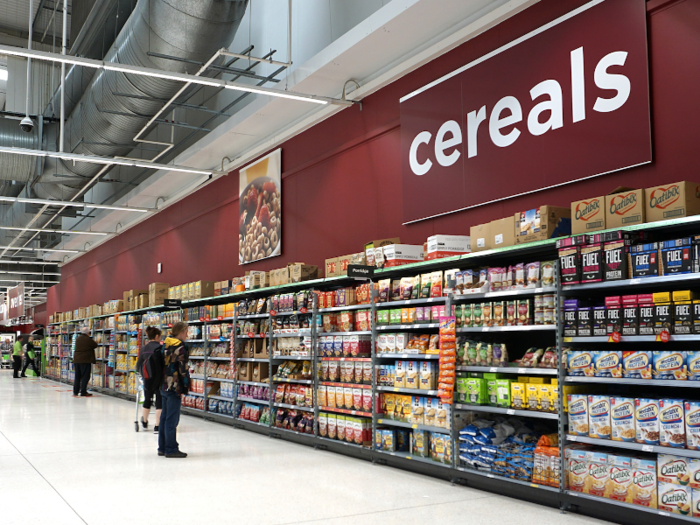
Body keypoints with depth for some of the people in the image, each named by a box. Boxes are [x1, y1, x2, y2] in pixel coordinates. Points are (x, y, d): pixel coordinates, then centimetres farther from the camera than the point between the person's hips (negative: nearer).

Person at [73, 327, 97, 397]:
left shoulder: (78, 339, 9)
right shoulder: (88, 339, -12)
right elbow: (95, 345, 0)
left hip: (76, 360, 7)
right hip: (85, 361, -7)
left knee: (77, 376, 13)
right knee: (85, 376, -2)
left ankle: (75, 392, 16)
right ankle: (83, 392, -3)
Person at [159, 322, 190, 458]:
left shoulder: (166, 346, 12)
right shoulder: (179, 347, -14)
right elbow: (183, 368, -16)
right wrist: (186, 386, -10)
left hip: (165, 386, 9)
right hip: (175, 387, -9)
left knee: (165, 417, 13)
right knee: (172, 419, -4)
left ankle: (162, 447, 20)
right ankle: (171, 449, 1)